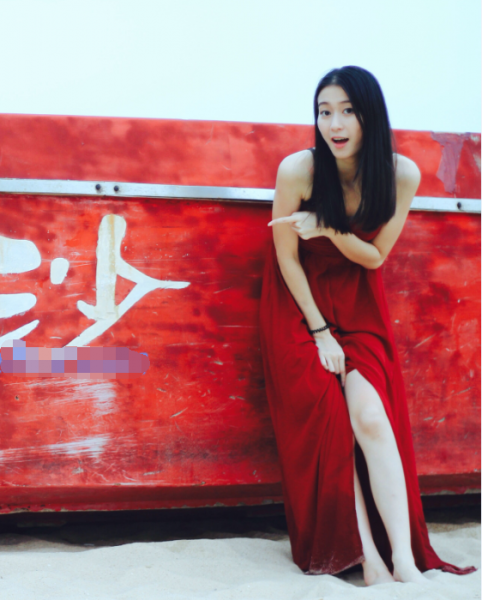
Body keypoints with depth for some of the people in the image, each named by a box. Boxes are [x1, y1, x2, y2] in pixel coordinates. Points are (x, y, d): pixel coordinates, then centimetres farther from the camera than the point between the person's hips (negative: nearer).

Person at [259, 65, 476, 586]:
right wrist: (319, 331, -11)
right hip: (299, 306, -1)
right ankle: (369, 560, -9)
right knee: (329, 422, -14)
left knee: (373, 417, -17)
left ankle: (404, 559, -14)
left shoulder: (402, 174, -13)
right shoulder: (297, 169, -19)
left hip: (358, 308, 2)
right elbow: (288, 258, -10)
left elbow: (375, 256, -6)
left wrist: (328, 229, -24)